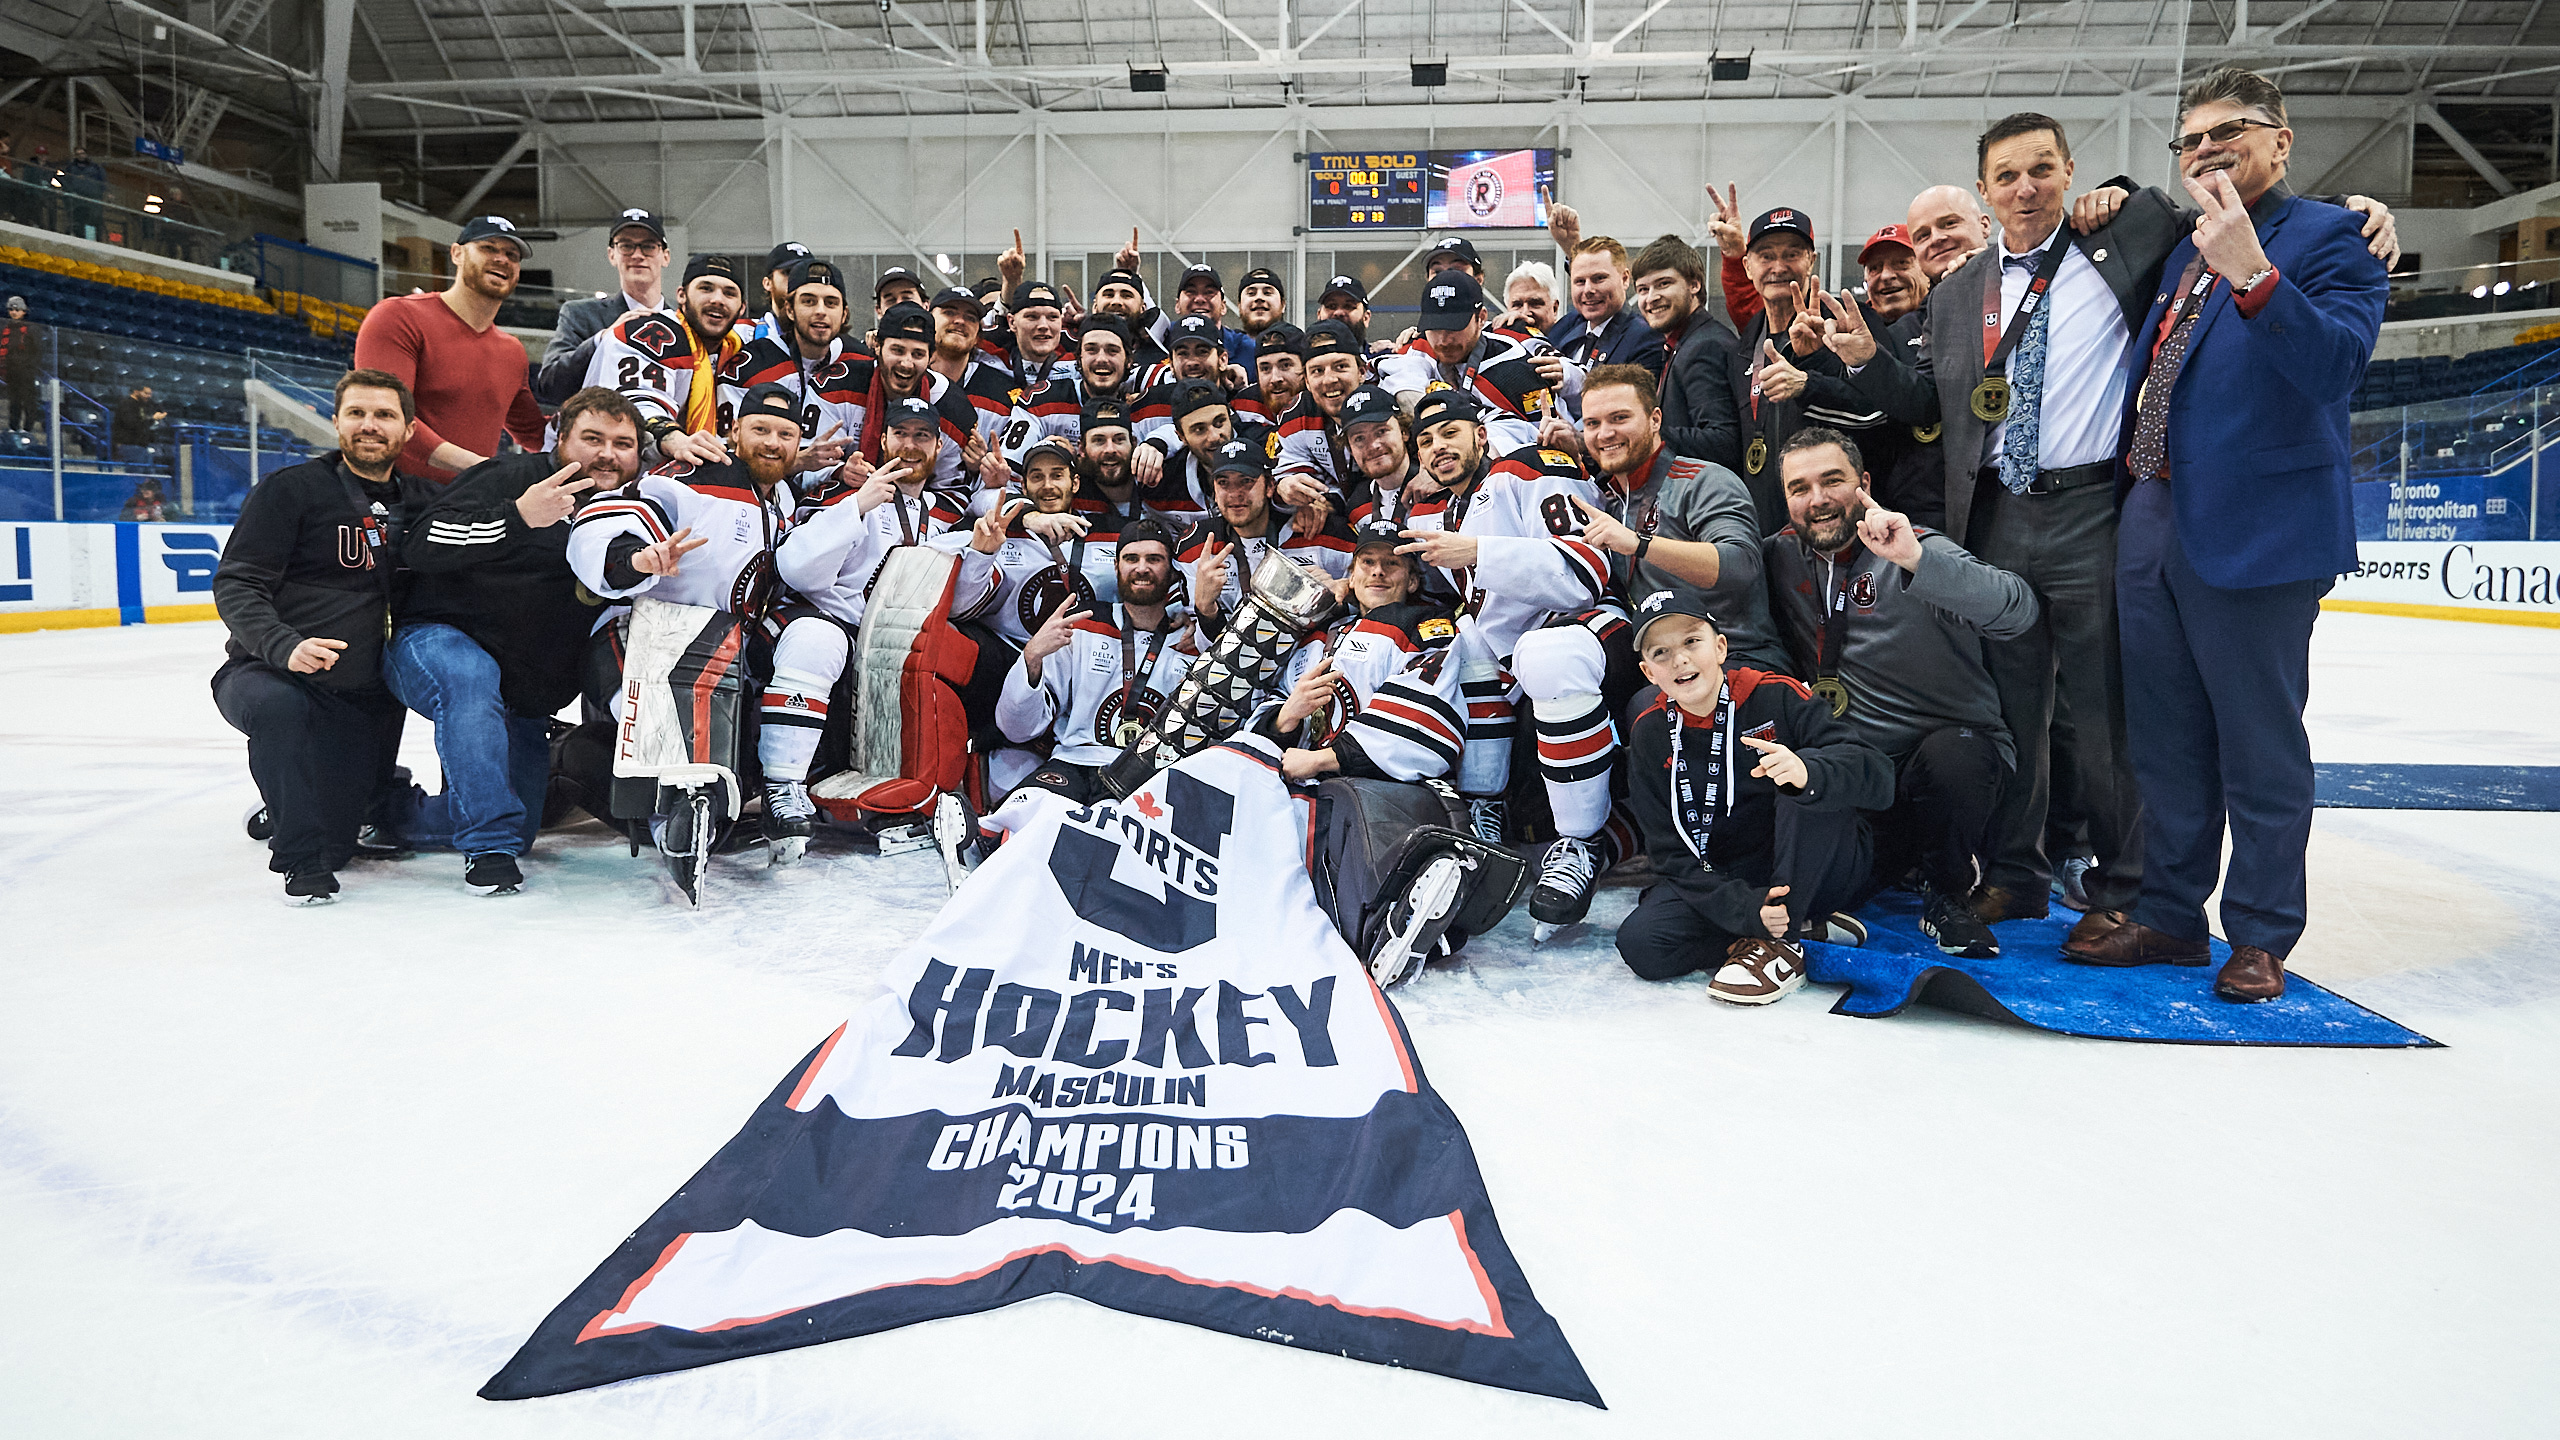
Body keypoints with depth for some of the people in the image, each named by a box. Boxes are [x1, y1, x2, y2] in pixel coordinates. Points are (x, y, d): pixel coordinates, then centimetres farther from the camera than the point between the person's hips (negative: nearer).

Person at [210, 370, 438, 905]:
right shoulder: (291, 489, -6)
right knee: (277, 705, -39)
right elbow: (235, 585, -12)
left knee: (337, 843, -1)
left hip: (366, 696, 3)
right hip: (268, 673, -3)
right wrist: (285, 646, -30)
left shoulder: (422, 502, 7)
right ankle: (300, 860, -20)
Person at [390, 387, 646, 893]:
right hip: (436, 641, -6)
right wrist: (517, 517, -36)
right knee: (471, 682, -42)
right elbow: (420, 543, -23)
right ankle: (490, 847, -33)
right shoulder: (509, 477, -11)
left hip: (526, 696, 6)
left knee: (518, 832, 5)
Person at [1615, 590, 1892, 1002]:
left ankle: (1778, 944, -21)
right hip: (1723, 880, 3)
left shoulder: (1778, 696, -14)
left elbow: (1878, 778, -23)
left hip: (1816, 870, -3)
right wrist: (1744, 908, -23)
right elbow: (1673, 855, -7)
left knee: (1809, 787, -30)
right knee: (1640, 944, -22)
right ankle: (1809, 927, -9)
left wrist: (1807, 770, -45)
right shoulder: (1649, 732, -5)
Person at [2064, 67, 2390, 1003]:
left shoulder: (2331, 239, -5)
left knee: (2258, 742, 3)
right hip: (2153, 518, 7)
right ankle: (2169, 915, 26)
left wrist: (2252, 274, -35)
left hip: (2257, 529, -7)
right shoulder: (2185, 250, 18)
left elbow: (2334, 364, -23)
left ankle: (2261, 936, 17)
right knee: (2166, 738, 14)